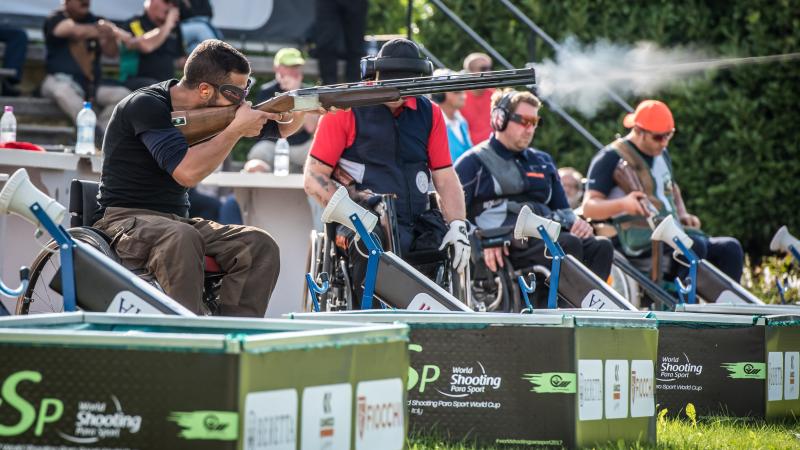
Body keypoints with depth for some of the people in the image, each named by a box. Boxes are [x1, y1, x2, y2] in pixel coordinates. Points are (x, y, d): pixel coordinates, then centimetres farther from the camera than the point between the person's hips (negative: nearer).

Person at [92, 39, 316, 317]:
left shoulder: (210, 109, 7)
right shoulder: (146, 105, -15)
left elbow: (280, 127, 16)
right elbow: (186, 172, -27)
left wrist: (299, 110, -8)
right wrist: (236, 130, -19)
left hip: (177, 222, 7)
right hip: (123, 220, -7)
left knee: (260, 246, -16)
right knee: (181, 238, -39)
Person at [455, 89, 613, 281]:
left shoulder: (542, 161, 31)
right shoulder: (474, 162, 12)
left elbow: (562, 209, 34)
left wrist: (575, 222, 8)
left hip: (548, 234, 6)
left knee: (601, 247, -26)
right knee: (568, 245, -34)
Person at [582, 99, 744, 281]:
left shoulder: (662, 155, 20)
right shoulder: (611, 158, -4)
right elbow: (588, 208, -11)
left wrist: (682, 215, 15)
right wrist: (622, 203, -32)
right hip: (636, 238, -8)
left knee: (730, 248, -10)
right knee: (694, 245, -33)